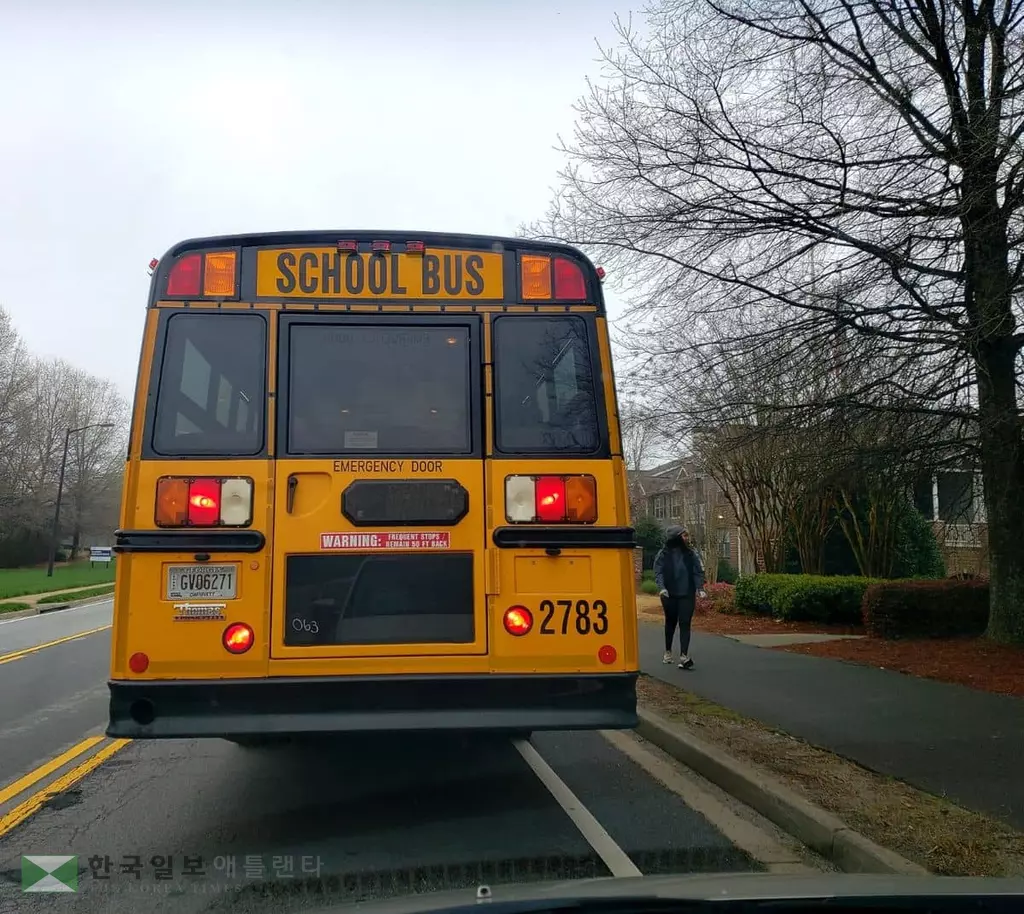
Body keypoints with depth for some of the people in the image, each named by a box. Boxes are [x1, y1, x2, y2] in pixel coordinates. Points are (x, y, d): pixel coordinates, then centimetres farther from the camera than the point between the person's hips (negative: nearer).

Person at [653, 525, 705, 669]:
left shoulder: (691, 553, 1)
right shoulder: (664, 553, -5)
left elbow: (698, 571, 1)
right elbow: (658, 572, -8)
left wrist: (700, 588, -12)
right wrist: (661, 587, -23)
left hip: (687, 595, 0)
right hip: (669, 595, 0)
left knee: (685, 624, -7)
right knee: (670, 623, 16)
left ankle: (684, 656, -10)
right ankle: (668, 652, 34)